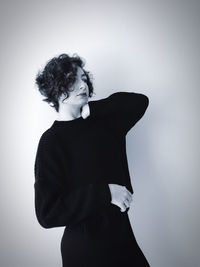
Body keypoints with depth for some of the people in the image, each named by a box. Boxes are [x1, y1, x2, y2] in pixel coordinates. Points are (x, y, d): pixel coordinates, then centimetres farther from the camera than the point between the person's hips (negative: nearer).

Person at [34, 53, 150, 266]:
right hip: (85, 248, -5)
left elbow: (139, 101, 2)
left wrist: (92, 109, -8)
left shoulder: (102, 122, 2)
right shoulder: (51, 141, -15)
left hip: (121, 235, 6)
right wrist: (105, 192, -26)